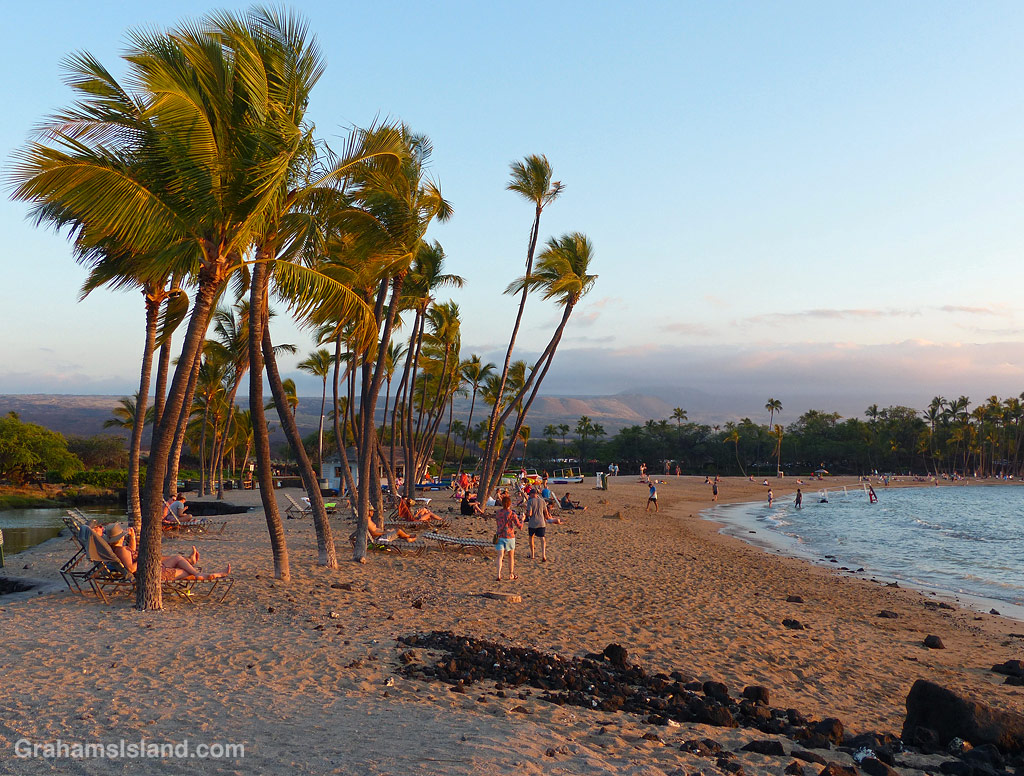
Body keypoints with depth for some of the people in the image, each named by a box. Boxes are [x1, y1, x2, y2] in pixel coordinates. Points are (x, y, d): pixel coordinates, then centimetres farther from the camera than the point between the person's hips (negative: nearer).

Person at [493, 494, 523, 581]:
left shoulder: (497, 513, 2)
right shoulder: (512, 514, -11)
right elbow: (519, 526, -11)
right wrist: (521, 519, 9)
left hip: (499, 536, 2)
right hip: (509, 537, -2)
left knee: (500, 556, -4)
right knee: (511, 556, 17)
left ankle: (499, 575, -22)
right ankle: (511, 574, 26)